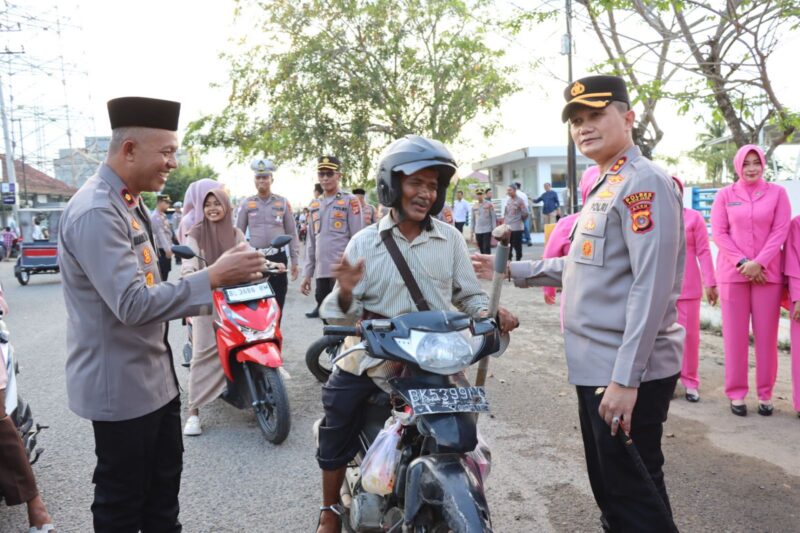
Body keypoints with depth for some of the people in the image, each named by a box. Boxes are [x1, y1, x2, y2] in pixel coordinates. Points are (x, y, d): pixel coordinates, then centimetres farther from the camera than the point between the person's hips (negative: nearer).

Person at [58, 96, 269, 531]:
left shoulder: (128, 202, 10)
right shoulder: (95, 212, -23)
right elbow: (132, 305, -30)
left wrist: (205, 295, 12)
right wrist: (213, 276, -28)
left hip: (153, 375, 10)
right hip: (120, 383, -10)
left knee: (164, 479, 22)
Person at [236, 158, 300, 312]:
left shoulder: (282, 202, 6)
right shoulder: (247, 204, 6)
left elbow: (292, 233, 7)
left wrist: (295, 260, 3)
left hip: (278, 257, 0)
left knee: (277, 303, 5)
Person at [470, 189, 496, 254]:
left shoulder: (489, 204, -2)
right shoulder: (474, 206, 8)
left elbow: (493, 217, -1)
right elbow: (472, 219, 13)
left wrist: (494, 229, -6)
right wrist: (472, 230, 10)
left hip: (487, 230, -4)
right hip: (477, 231, 4)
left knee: (486, 248, -9)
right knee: (481, 249, 9)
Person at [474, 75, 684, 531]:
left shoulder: (644, 183, -14)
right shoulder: (606, 186, 17)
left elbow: (652, 287, -21)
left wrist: (626, 378, -24)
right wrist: (512, 271, 20)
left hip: (629, 374, -10)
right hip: (596, 367, 10)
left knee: (635, 496, 2)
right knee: (607, 487, 20)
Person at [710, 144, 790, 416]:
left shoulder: (777, 192, 6)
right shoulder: (725, 194, 4)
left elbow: (780, 231, -1)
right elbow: (718, 233, -1)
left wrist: (759, 263, -13)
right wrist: (742, 262, -12)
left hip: (768, 273, 1)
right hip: (733, 273, 0)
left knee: (766, 336, 3)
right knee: (735, 336, 2)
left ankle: (765, 394, 15)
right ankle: (736, 394, 11)